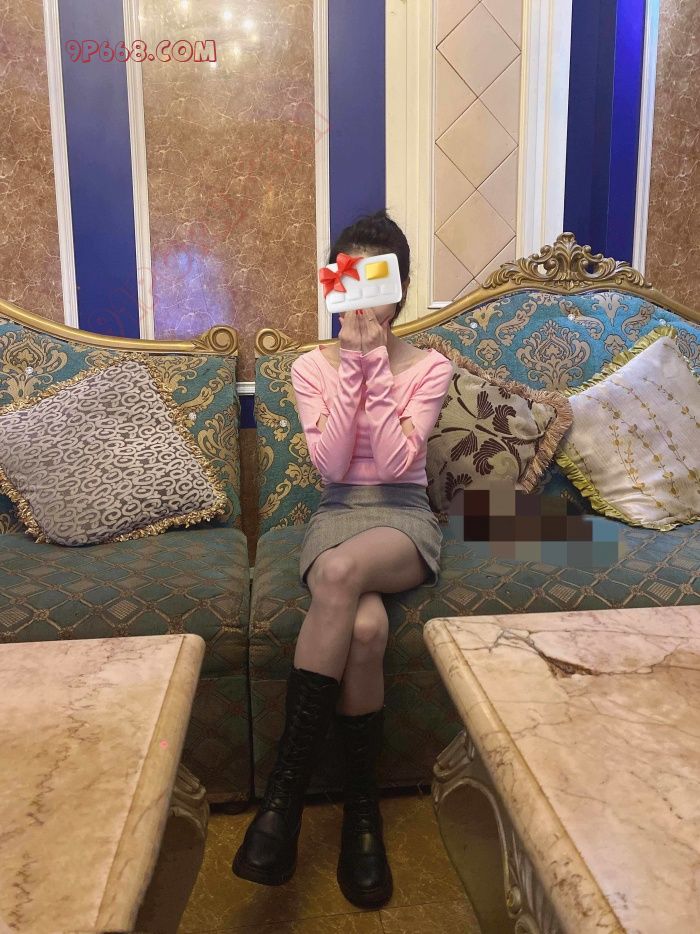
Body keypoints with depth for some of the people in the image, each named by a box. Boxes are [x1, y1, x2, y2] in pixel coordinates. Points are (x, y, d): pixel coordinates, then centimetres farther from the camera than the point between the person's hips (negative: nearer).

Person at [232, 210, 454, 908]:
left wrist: (374, 363, -13)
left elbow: (396, 461, -11)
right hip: (336, 515, 1)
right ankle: (360, 807, -15)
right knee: (365, 626, -34)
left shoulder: (430, 366, 4)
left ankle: (287, 782, -25)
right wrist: (352, 361, -11)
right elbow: (330, 463, -7)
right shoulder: (311, 365, 7)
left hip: (404, 518, -1)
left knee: (342, 569, -37)